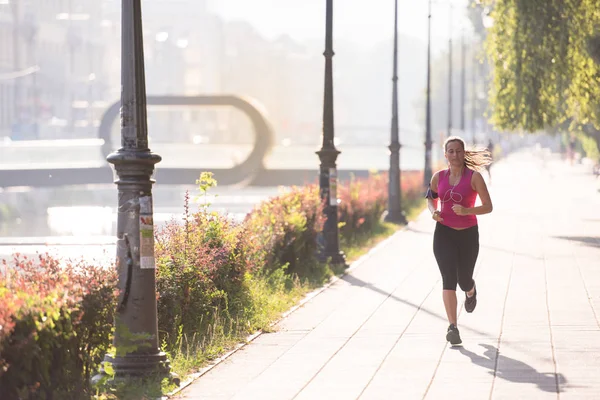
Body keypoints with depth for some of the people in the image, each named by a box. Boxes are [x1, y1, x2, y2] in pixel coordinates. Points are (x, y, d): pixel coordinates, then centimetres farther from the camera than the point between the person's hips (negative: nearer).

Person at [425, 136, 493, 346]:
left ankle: (471, 291, 51)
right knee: (449, 279, -14)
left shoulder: (474, 177, -8)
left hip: (468, 234, -1)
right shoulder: (438, 177, 1)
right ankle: (453, 327, -17)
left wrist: (467, 210, -25)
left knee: (464, 280, 10)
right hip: (444, 233, 1)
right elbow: (431, 198, 19)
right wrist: (433, 212, -3)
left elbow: (488, 207, -9)